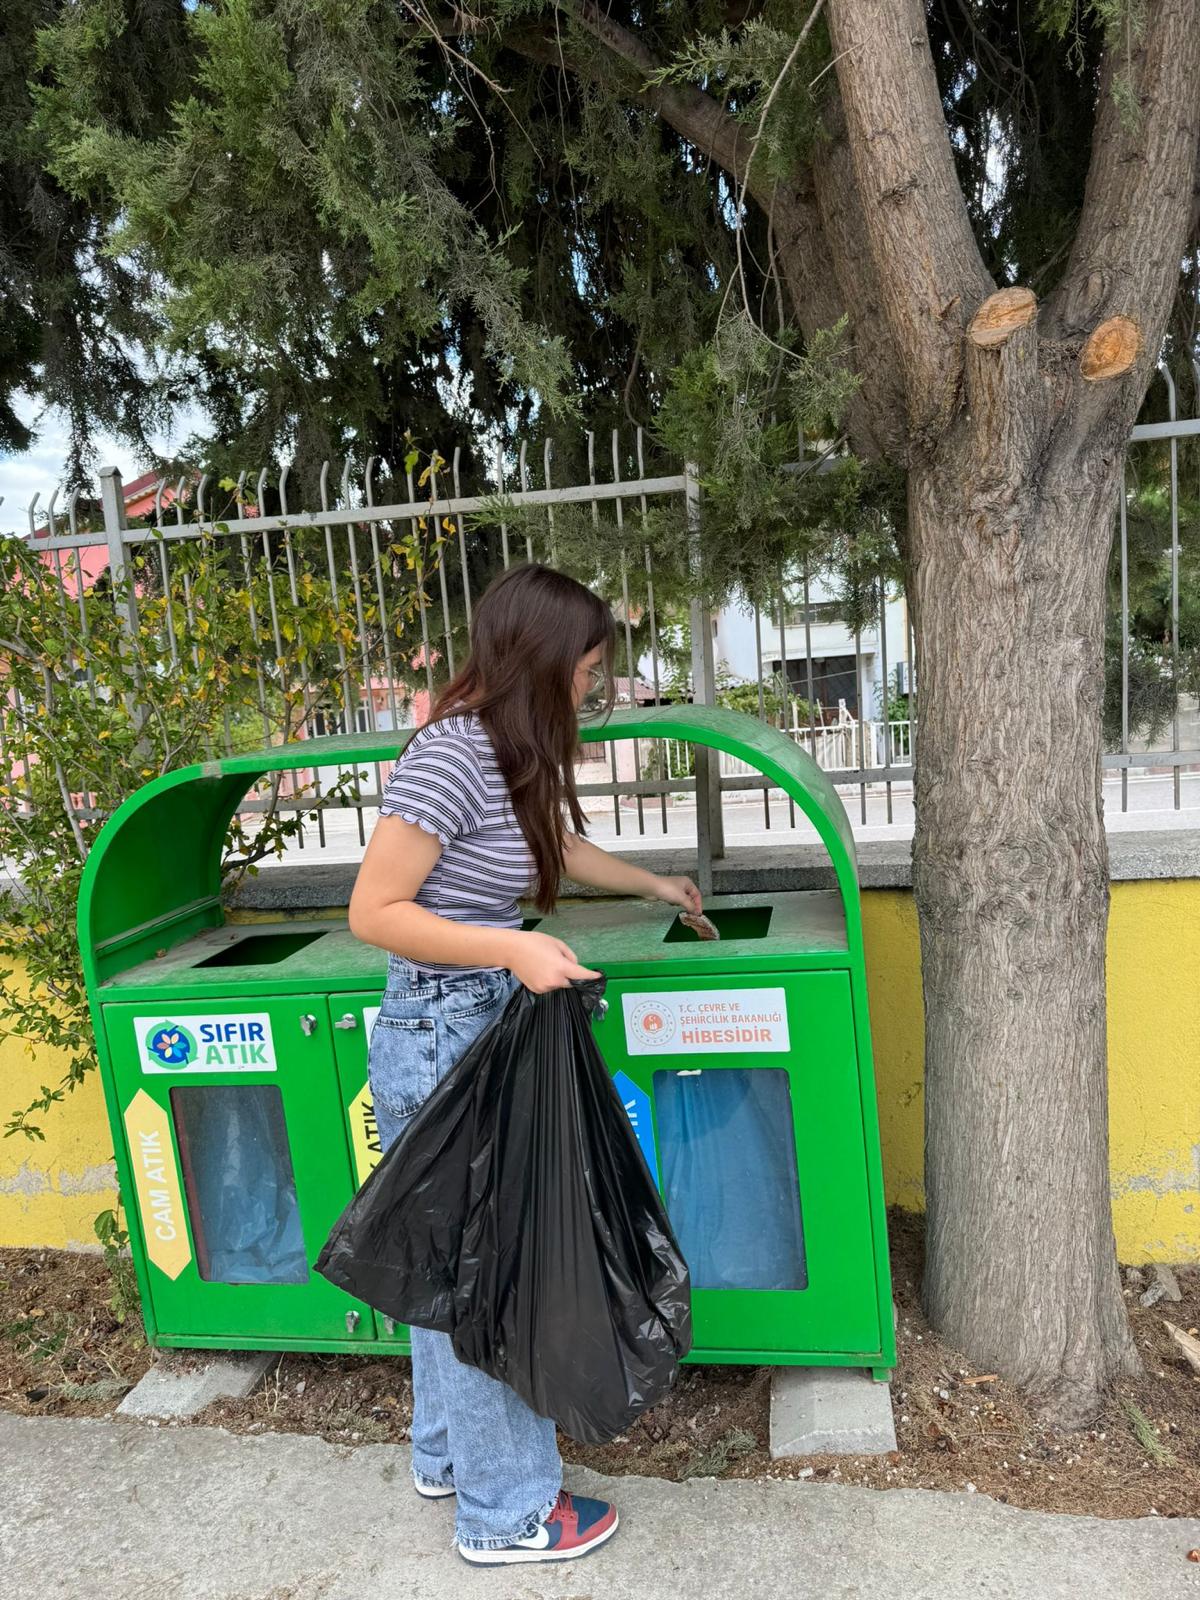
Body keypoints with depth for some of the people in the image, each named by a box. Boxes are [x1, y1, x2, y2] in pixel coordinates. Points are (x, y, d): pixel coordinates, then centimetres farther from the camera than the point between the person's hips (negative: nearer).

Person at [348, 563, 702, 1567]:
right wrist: (511, 948, -26)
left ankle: (448, 1453, 43)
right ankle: (504, 1513, 27)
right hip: (442, 1042, -10)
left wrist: (655, 884, 39)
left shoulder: (510, 757, 8)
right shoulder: (451, 757, -21)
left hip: (478, 1033, 10)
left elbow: (556, 847, 27)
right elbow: (373, 912, -20)